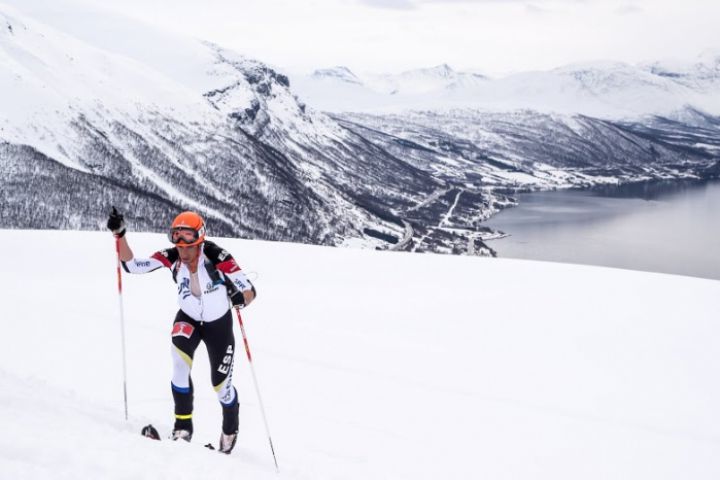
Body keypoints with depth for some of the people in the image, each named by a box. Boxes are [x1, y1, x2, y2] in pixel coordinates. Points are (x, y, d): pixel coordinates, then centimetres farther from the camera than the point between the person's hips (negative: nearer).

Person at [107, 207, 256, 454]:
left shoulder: (217, 257, -31)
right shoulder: (171, 256, -21)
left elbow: (250, 291, -28)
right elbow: (132, 266, -19)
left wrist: (240, 298, -49)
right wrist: (120, 235, -31)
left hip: (218, 323, -2)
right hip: (188, 318, 2)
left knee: (221, 384, 5)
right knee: (180, 358, -29)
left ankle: (230, 430, 37)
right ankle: (183, 424, -12)